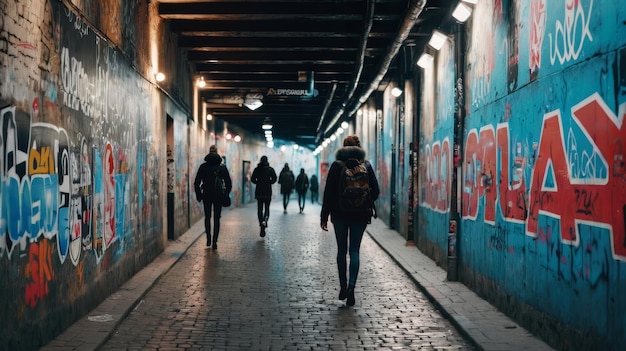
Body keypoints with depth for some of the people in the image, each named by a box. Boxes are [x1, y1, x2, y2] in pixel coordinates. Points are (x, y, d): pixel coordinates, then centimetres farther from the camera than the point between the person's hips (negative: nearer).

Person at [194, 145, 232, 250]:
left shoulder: (203, 166, -1)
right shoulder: (222, 167, -1)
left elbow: (196, 183, -2)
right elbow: (229, 183, -2)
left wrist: (198, 195, 7)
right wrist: (226, 194, 9)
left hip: (206, 195, 0)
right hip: (218, 196, 0)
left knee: (207, 217, 18)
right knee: (216, 218, 5)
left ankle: (208, 238, 14)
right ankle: (214, 242, -1)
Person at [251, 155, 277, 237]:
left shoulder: (257, 169, 2)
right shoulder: (270, 169, -1)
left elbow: (252, 179, -4)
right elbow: (274, 179, -9)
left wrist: (258, 183, 10)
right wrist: (269, 183, 7)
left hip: (259, 191, 1)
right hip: (267, 191, -1)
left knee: (260, 209, 7)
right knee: (267, 208, 8)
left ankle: (261, 222, -2)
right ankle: (265, 219, -22)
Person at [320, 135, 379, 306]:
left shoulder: (337, 165, -3)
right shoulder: (366, 165, 2)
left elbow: (328, 191, -5)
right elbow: (375, 190, 1)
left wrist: (324, 216, -2)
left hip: (340, 213, -1)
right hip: (360, 214, 1)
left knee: (341, 250, 11)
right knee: (354, 250, 4)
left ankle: (343, 287, 15)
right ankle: (351, 286, -13)